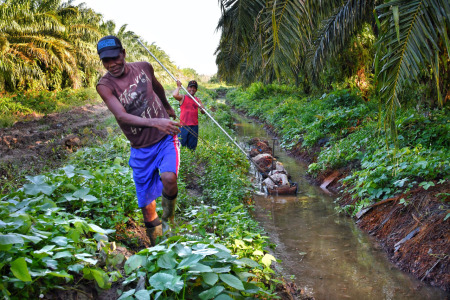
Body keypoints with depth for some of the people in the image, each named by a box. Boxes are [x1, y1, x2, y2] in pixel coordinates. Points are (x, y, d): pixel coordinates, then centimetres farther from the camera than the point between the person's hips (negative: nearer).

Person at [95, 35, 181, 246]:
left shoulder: (144, 68, -3)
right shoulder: (104, 85, -12)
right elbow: (121, 116, -27)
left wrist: (167, 107, 37)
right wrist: (154, 122, -42)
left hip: (166, 138, 1)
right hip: (140, 149, 0)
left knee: (168, 177, -29)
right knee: (147, 205, 5)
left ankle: (168, 217, 1)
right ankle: (156, 247, 27)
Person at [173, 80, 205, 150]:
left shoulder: (197, 100, 12)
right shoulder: (183, 98, 2)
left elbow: (203, 112, 5)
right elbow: (175, 95, -21)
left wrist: (201, 107, -18)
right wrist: (178, 87, -5)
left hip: (194, 126, 3)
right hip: (184, 125, -3)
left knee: (192, 147, 6)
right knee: (181, 145, -5)